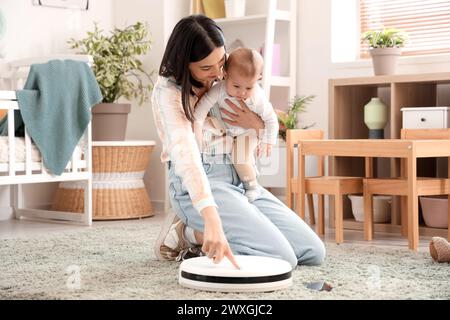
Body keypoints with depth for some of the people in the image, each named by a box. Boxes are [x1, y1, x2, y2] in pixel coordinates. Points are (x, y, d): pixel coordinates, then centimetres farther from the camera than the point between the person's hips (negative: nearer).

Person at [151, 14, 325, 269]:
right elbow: (186, 154, -30)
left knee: (314, 252, -2)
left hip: (238, 179, 8)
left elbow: (270, 126, 18)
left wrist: (257, 124, -9)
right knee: (281, 258, -23)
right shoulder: (169, 91, -14)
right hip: (197, 187, -8)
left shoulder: (224, 77, 8)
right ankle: (189, 233, -5)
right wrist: (212, 218, -43)